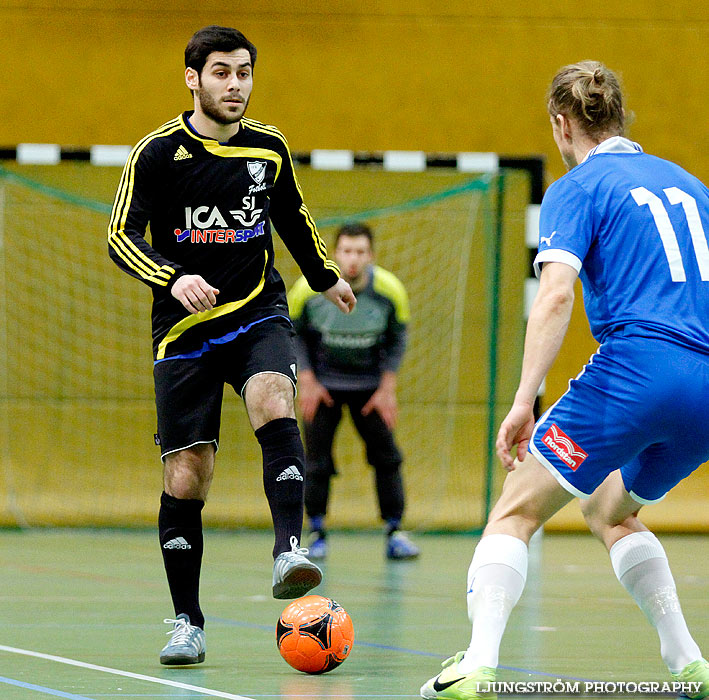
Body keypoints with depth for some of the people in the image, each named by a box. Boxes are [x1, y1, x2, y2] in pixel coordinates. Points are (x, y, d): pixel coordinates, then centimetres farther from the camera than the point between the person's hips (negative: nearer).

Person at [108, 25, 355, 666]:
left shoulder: (269, 147, 6)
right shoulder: (159, 152, -5)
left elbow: (293, 217, 24)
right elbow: (123, 235, -8)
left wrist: (326, 278, 37)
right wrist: (172, 278, -25)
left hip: (258, 313, 2)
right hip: (185, 328, -2)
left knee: (275, 406, -31)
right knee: (186, 478, -3)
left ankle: (288, 552, -39)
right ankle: (187, 623, 8)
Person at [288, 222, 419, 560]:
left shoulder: (389, 290, -16)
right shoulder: (309, 288, -20)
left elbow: (397, 339, 0)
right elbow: (291, 332, -3)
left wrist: (387, 388, -6)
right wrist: (306, 381, -9)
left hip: (370, 384, 1)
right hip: (322, 383, -1)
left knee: (387, 456, -5)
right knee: (317, 460, -5)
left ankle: (394, 533, 4)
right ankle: (317, 534, 10)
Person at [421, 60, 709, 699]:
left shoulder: (577, 189, 3)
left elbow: (556, 294, -12)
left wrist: (524, 400, -17)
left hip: (634, 370, -6)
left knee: (516, 512, 0)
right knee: (610, 513, 28)